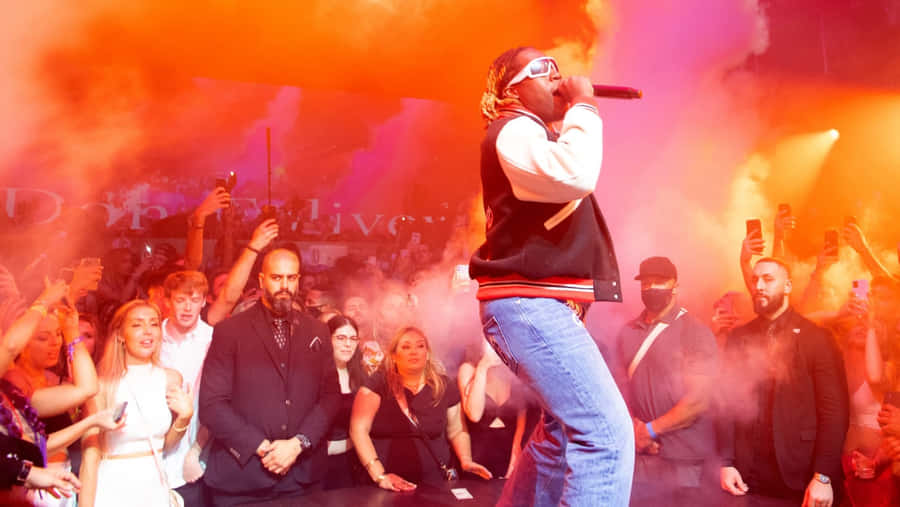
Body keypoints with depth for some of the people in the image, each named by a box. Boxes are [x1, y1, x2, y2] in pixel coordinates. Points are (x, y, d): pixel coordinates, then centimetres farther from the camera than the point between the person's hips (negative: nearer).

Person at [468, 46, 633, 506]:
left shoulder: (534, 135, 24)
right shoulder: (514, 129, -8)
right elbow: (575, 175, -27)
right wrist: (583, 105, -14)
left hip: (536, 302, 12)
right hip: (528, 302, -12)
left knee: (565, 430, 22)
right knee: (607, 432, -19)